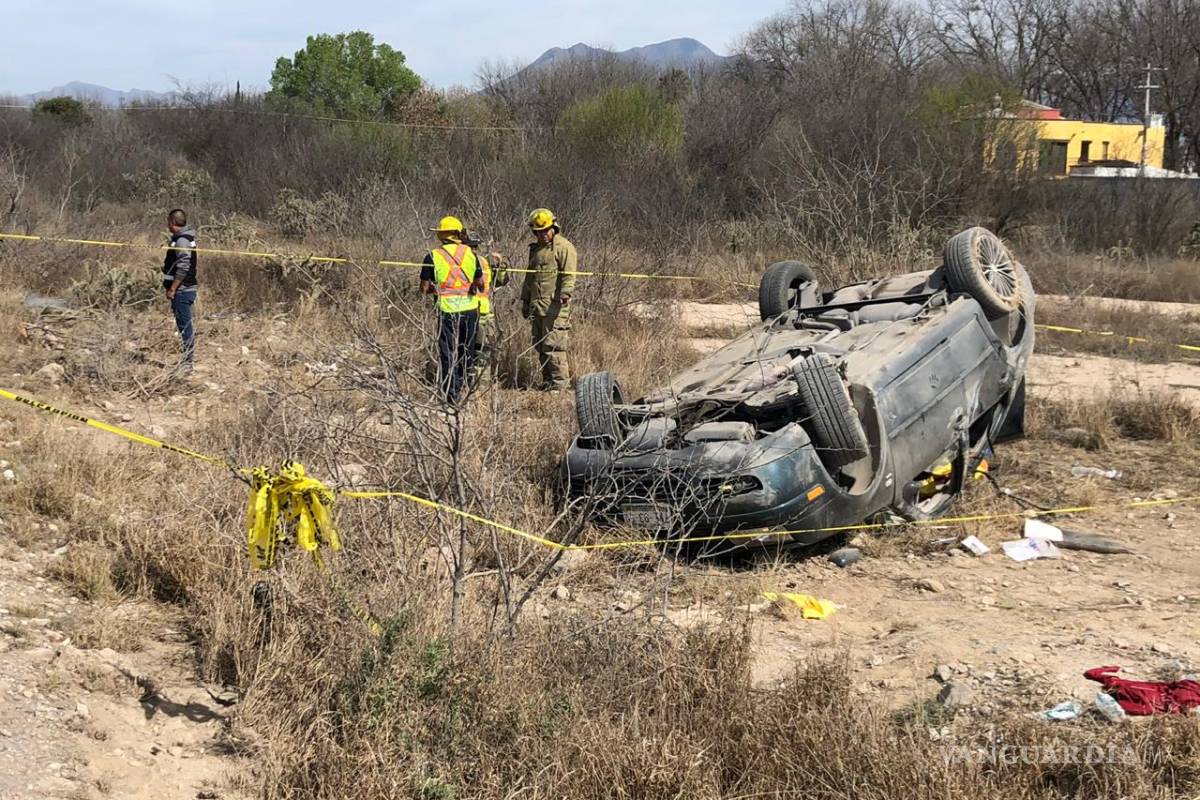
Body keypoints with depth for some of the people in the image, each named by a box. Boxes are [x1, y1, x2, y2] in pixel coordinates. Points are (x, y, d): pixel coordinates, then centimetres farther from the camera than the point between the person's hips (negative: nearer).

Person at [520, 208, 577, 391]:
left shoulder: (564, 247, -3)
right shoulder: (535, 249, 22)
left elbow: (569, 274, -12)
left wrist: (566, 292, -27)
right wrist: (525, 300, 28)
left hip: (555, 306, -8)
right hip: (536, 306, 8)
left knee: (553, 345, -12)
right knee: (540, 345, 8)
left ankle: (560, 381, -8)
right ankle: (547, 381, 15)